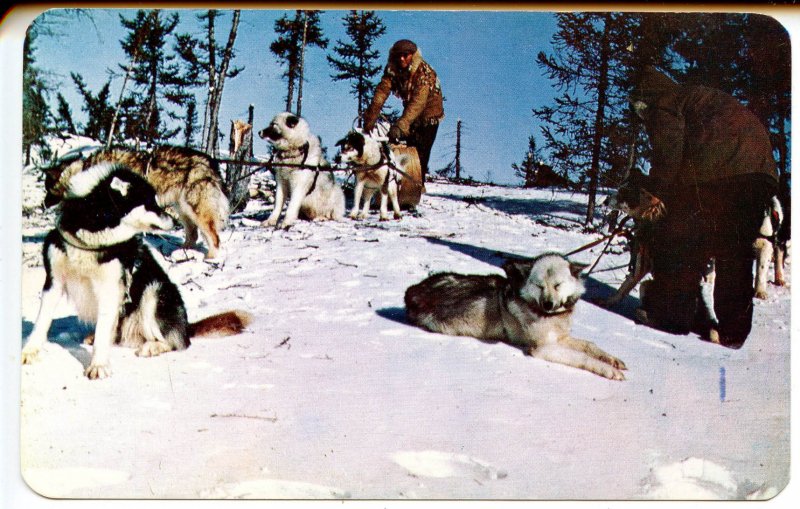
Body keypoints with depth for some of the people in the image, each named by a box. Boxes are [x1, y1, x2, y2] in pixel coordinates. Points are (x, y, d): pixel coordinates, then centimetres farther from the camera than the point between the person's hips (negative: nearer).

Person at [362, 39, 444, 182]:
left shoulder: (424, 72, -29)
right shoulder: (392, 70, -12)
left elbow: (418, 102, -40)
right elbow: (382, 91, -23)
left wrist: (400, 125, -52)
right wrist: (370, 118, -37)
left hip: (428, 113, -6)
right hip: (410, 113, 6)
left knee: (420, 153, -13)